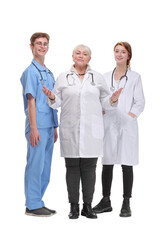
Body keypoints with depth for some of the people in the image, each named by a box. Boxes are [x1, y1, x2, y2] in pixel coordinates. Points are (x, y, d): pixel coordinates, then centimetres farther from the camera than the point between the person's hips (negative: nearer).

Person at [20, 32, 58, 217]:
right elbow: (31, 100, -13)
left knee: (45, 167, 12)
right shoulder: (31, 71, -7)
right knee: (35, 165, -3)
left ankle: (37, 202, 22)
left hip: (48, 127, 8)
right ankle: (32, 205, 6)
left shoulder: (49, 73, 17)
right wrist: (33, 128, -18)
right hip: (38, 128, -8)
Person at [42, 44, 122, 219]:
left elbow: (103, 100, 13)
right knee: (72, 167, 2)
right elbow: (58, 102, 9)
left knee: (89, 167, 2)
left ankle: (88, 206, 12)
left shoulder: (97, 77, 12)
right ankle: (74, 206, 11)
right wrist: (51, 97, -12)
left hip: (92, 129, 1)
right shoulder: (63, 77, 9)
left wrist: (113, 99, -7)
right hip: (70, 130, 0)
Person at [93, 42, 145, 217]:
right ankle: (106, 201, 18)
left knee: (127, 165, 0)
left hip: (127, 126, -3)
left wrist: (128, 118, -12)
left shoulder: (135, 77, 4)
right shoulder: (106, 77, 14)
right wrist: (103, 118, -1)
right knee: (107, 164, 7)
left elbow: (140, 103, 0)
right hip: (108, 126, 3)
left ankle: (126, 204, 8)